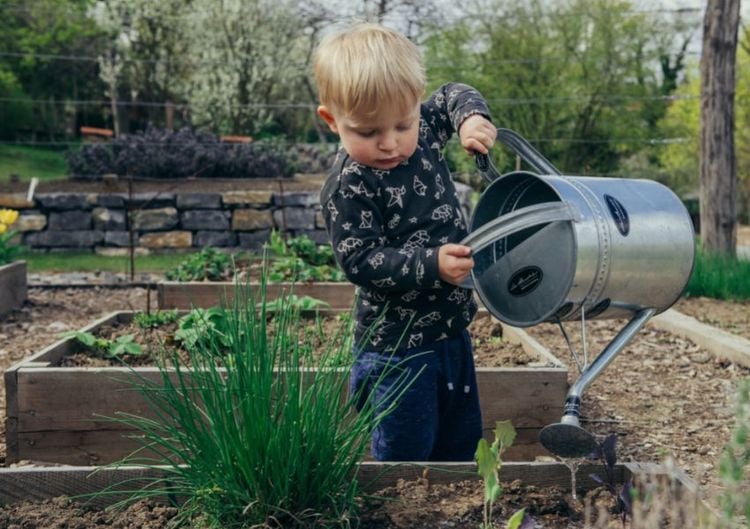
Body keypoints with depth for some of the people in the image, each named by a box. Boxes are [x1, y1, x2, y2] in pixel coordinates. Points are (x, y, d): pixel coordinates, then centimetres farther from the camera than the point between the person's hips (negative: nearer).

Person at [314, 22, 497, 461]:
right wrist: (431, 265, -32)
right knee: (405, 456, 3)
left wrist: (472, 117, -6)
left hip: (451, 329, 7)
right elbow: (360, 260, -23)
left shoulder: (423, 132, -2)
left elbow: (452, 96, 16)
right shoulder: (348, 187, -22)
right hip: (398, 346, -7)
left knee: (463, 442, 22)